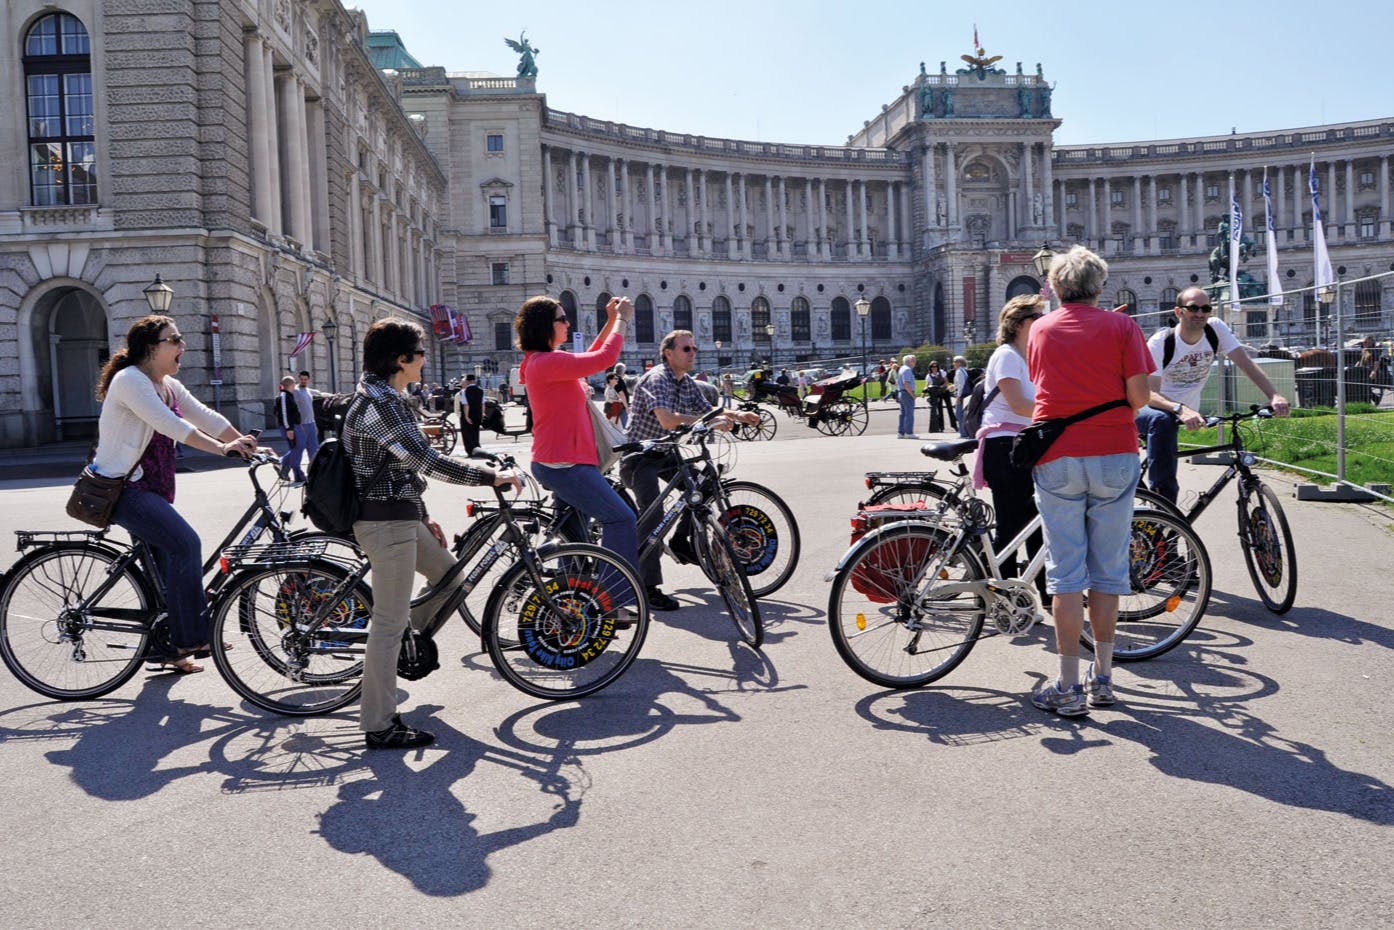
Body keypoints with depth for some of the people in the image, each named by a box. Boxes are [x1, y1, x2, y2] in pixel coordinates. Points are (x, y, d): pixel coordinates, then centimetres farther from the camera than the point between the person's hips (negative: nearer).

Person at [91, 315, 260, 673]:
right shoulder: (130, 380, -16)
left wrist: (248, 445, -6)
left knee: (170, 565, 11)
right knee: (186, 543, -23)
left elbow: (204, 416, 4)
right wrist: (223, 449, -30)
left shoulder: (168, 385, 11)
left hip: (151, 488, 10)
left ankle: (163, 649, 22)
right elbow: (171, 425, -26)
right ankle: (192, 638, -16)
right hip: (123, 487, -10)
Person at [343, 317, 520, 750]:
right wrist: (492, 476, -19)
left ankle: (410, 645, 31)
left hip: (400, 518, 10)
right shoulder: (379, 403, -19)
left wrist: (424, 518, 22)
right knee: (389, 621, -4)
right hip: (386, 523, -10)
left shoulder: (386, 398, 15)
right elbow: (428, 461, -25)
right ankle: (379, 726, 5)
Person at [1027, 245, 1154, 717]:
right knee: (1108, 570, 10)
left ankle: (1069, 687, 2)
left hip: (1058, 459, 0)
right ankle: (1102, 677, 18)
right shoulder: (1121, 326, 2)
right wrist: (1114, 413, 16)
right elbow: (1139, 395, -4)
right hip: (1114, 456, 0)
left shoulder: (1041, 329, 8)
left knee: (1066, 572, 1)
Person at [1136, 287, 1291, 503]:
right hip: (1150, 411, -6)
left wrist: (1274, 395, -28)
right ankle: (1161, 493, -31)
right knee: (1162, 420, -36)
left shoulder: (1215, 328, -9)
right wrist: (1180, 410, -49)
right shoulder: (1160, 342, -21)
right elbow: (1149, 394, -30)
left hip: (1188, 413, 6)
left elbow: (1246, 363, -12)